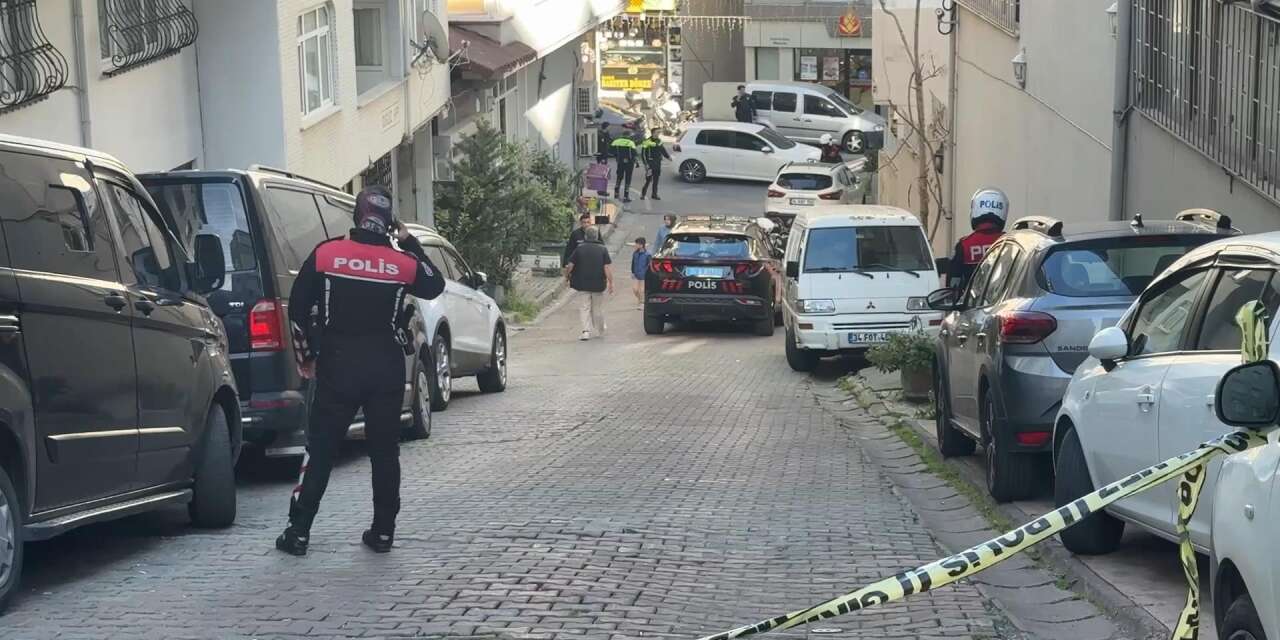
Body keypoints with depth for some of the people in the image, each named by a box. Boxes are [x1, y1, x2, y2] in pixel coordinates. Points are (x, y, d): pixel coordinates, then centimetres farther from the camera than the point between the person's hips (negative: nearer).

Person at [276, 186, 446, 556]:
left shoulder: (325, 254, -5)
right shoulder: (403, 262, -3)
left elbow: (298, 309, -1)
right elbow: (435, 285, 18)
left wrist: (306, 357, 12)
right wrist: (409, 242, 20)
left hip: (337, 366, -1)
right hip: (387, 369, 1)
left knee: (320, 449, 4)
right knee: (384, 450, 11)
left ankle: (298, 532, 2)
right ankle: (383, 532, 14)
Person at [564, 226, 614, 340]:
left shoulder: (579, 248, -4)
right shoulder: (602, 249, -3)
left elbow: (570, 265, -5)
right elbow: (607, 267, -9)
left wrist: (566, 274, 13)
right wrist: (610, 282, -5)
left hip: (582, 284, -1)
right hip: (598, 285, 1)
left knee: (584, 308, 3)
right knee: (598, 309, 14)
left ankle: (586, 330, -13)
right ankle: (600, 331, 28)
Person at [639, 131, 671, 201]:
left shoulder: (659, 141, 11)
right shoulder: (647, 142, -10)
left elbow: (663, 150, 23)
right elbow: (643, 154, -10)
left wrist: (668, 156, 9)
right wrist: (646, 163, -15)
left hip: (658, 163, 6)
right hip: (650, 163, -6)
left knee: (656, 180, 8)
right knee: (648, 179, -8)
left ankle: (654, 194, 15)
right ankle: (642, 194, 3)